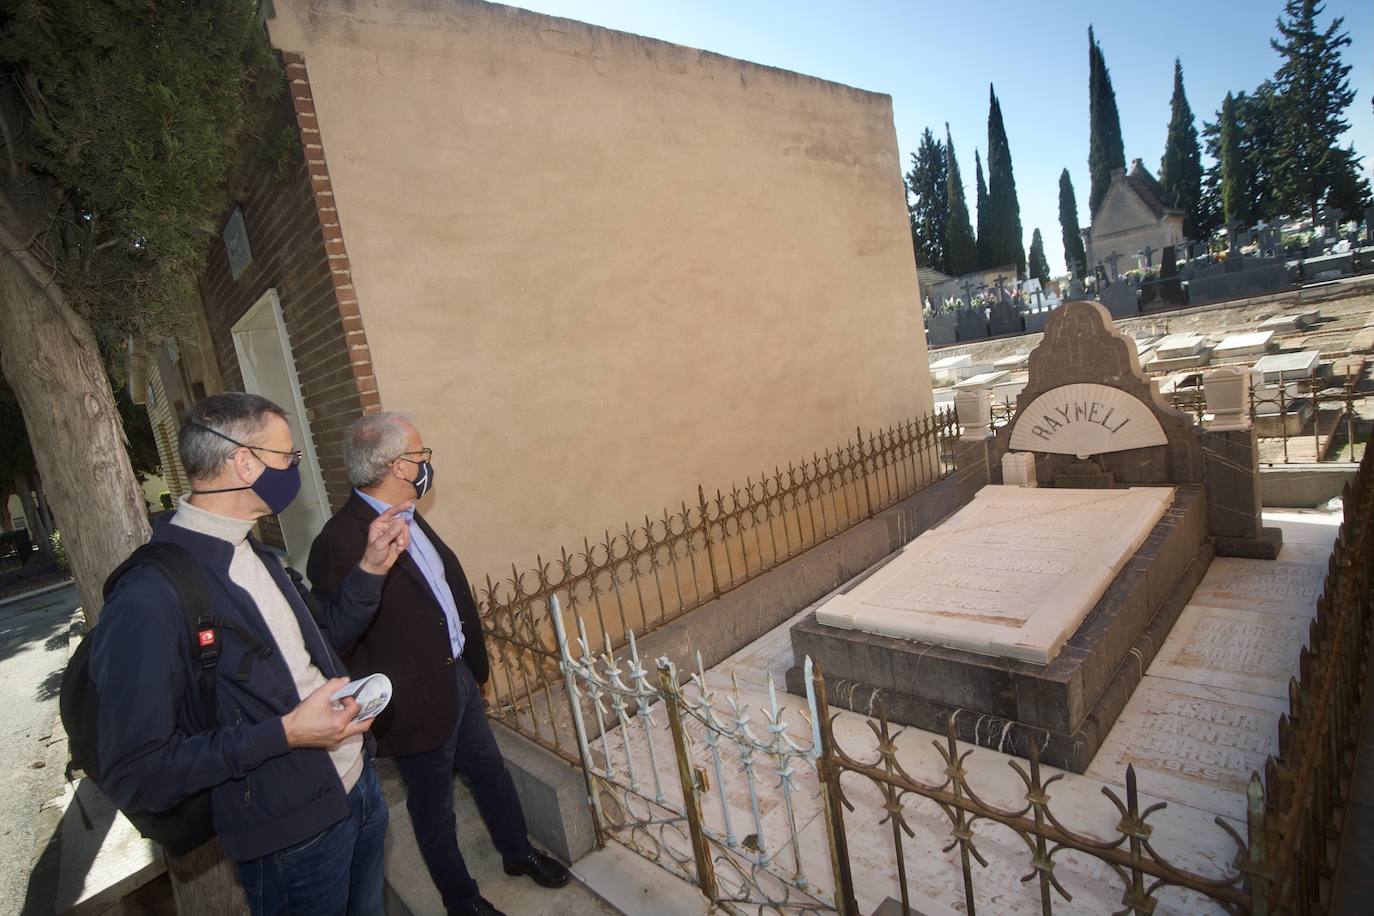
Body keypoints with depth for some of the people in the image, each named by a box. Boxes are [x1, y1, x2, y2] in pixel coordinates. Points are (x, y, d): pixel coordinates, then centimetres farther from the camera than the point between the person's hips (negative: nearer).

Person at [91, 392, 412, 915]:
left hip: (360, 788, 7)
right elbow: (135, 775, -22)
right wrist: (283, 733, -26)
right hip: (292, 839, -7)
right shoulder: (150, 600, -25)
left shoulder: (254, 556, 1)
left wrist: (370, 567, 1)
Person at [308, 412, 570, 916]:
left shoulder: (406, 516, 2)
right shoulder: (341, 541, -26)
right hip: (420, 699, -8)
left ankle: (518, 852, 51)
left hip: (460, 675, 8)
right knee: (434, 807, 17)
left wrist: (472, 659, 14)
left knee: (490, 772, 26)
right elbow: (336, 638, -21)